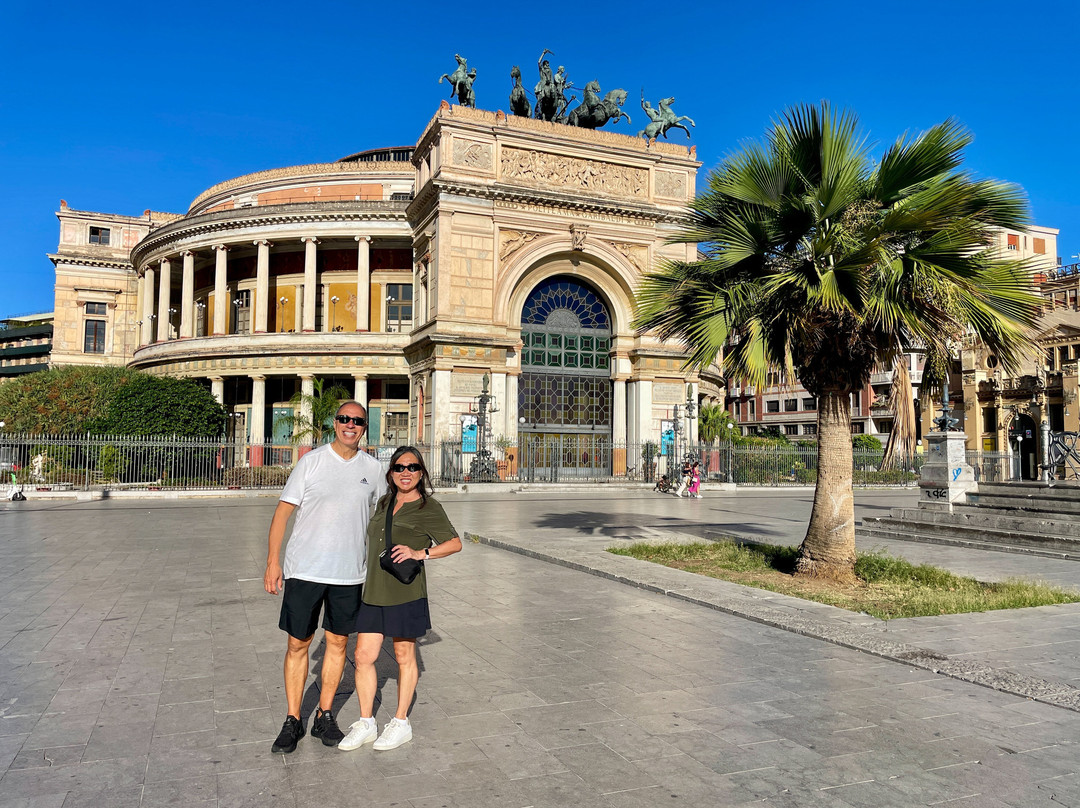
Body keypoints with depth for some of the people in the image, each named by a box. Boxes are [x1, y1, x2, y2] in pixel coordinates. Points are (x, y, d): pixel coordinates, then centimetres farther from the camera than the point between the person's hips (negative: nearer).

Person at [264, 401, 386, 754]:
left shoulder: (372, 469, 4)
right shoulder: (311, 461, -4)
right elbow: (283, 511, -2)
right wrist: (273, 561, -8)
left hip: (349, 573, 2)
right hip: (304, 569, -2)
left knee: (338, 643, 10)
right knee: (298, 644, 5)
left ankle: (325, 716, 24)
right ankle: (293, 721, 20)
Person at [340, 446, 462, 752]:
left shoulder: (429, 508, -5)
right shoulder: (384, 503, 12)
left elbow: (454, 543, -4)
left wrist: (420, 553, -16)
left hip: (406, 592, -5)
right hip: (373, 592, 5)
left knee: (404, 657, 8)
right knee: (363, 656, 5)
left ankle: (401, 723, 22)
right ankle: (365, 723, 20)